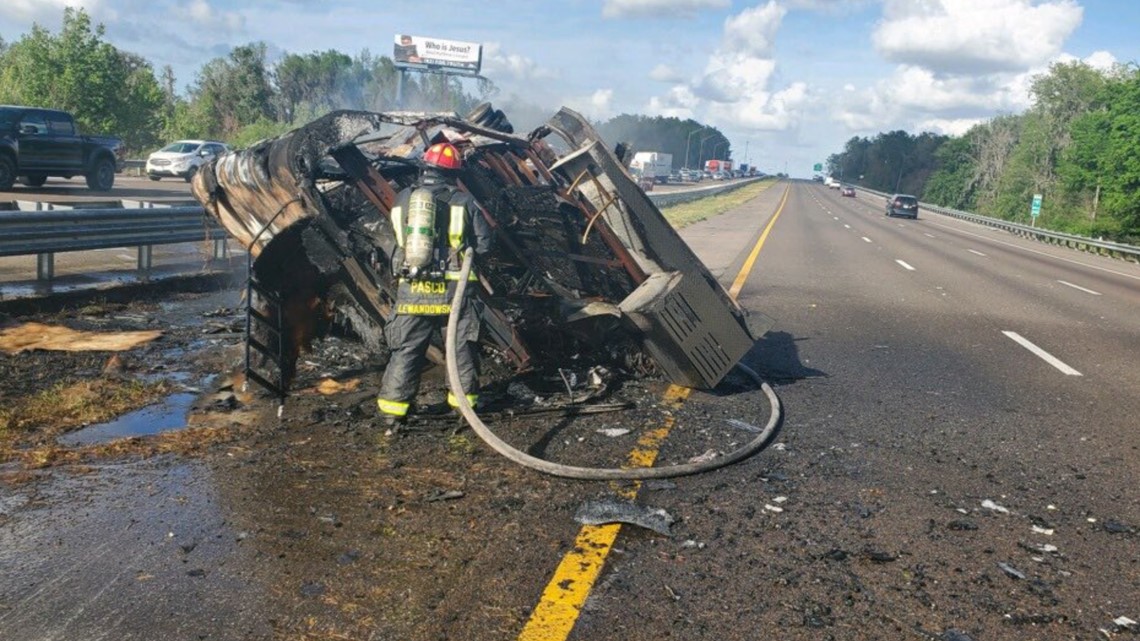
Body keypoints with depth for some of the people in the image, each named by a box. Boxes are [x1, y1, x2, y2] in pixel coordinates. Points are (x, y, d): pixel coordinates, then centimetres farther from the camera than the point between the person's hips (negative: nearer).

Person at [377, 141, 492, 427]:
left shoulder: (402, 199, 5)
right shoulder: (463, 201, -2)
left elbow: (400, 239, 13)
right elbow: (484, 243, -1)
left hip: (411, 290, 2)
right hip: (453, 289, -2)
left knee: (406, 349, 11)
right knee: (461, 347, 14)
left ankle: (393, 410, 12)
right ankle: (464, 400, 22)